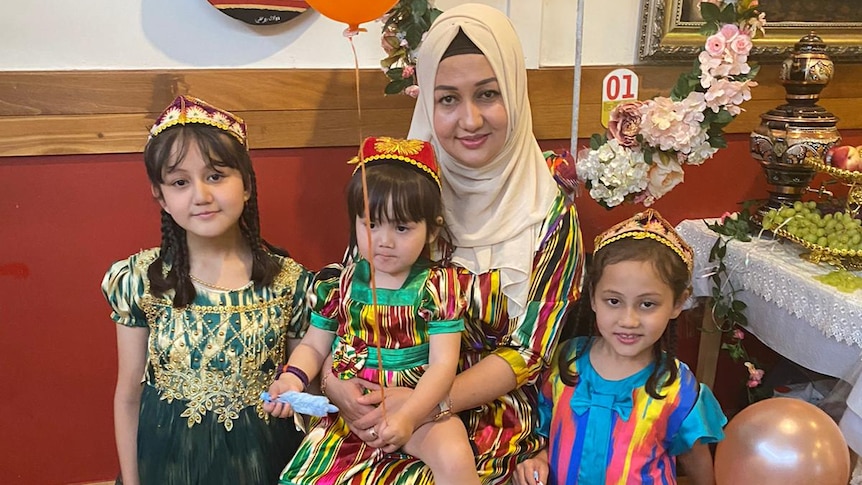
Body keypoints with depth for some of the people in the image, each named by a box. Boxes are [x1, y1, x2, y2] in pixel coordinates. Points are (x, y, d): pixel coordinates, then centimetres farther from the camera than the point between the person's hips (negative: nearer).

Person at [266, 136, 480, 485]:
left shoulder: (437, 286, -8)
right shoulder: (338, 285, 1)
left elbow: (443, 364, -13)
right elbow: (314, 346, 11)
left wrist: (407, 417, -26)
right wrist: (293, 377, -11)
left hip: (419, 407, -3)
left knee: (455, 457, -27)